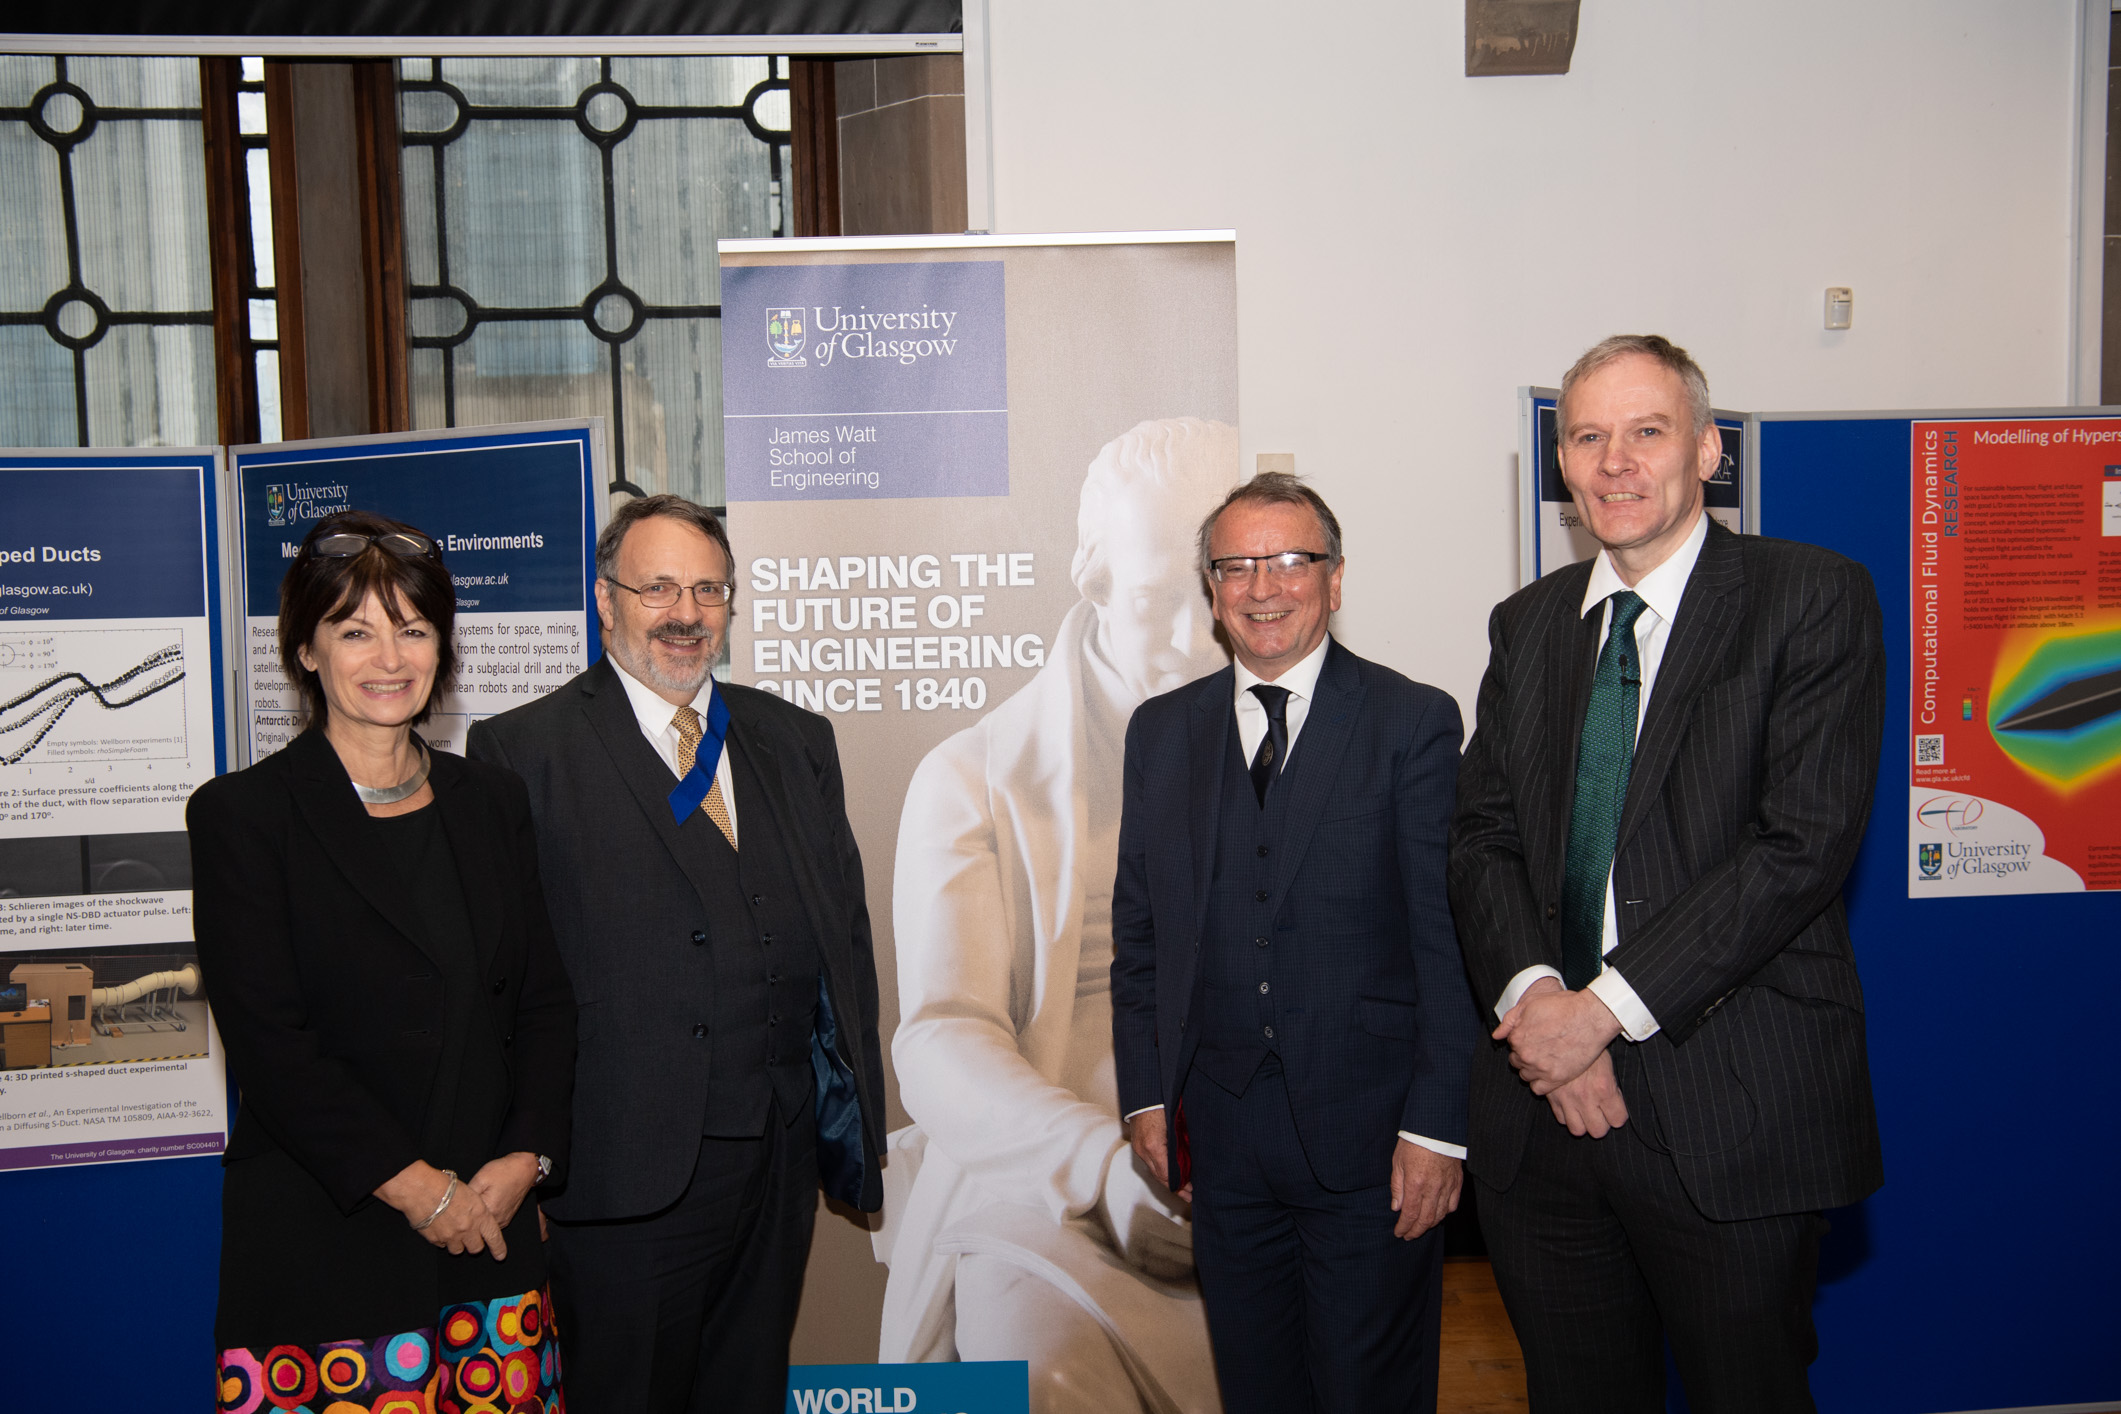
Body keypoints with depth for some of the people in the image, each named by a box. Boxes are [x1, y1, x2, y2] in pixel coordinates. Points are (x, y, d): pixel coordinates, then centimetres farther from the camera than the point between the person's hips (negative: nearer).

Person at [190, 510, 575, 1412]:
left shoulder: (493, 804, 10)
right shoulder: (243, 815, -3)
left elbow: (544, 999, 10)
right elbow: (268, 1040, -9)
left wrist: (527, 1157, -4)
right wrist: (413, 1184, -12)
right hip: (320, 1244, -3)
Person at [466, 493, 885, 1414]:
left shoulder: (797, 741, 12)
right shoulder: (523, 752, -4)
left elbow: (845, 929, 13)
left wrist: (856, 1118, 9)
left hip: (782, 1161, 5)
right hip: (624, 1165, -5)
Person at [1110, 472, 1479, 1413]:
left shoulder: (1414, 722, -4)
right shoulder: (1161, 730, 8)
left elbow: (1450, 936, -7)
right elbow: (1137, 928, 10)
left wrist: (1436, 1125, -11)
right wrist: (1146, 1095, 5)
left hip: (1367, 1126, -3)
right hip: (1221, 1129, 4)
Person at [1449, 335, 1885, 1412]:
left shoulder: (1813, 601, -5)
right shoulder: (1527, 625, 12)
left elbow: (1804, 843, -14)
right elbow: (1480, 836, 8)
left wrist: (1608, 1004, -17)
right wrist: (1532, 995, -10)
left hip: (1733, 1113, -4)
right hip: (1546, 1099, 4)